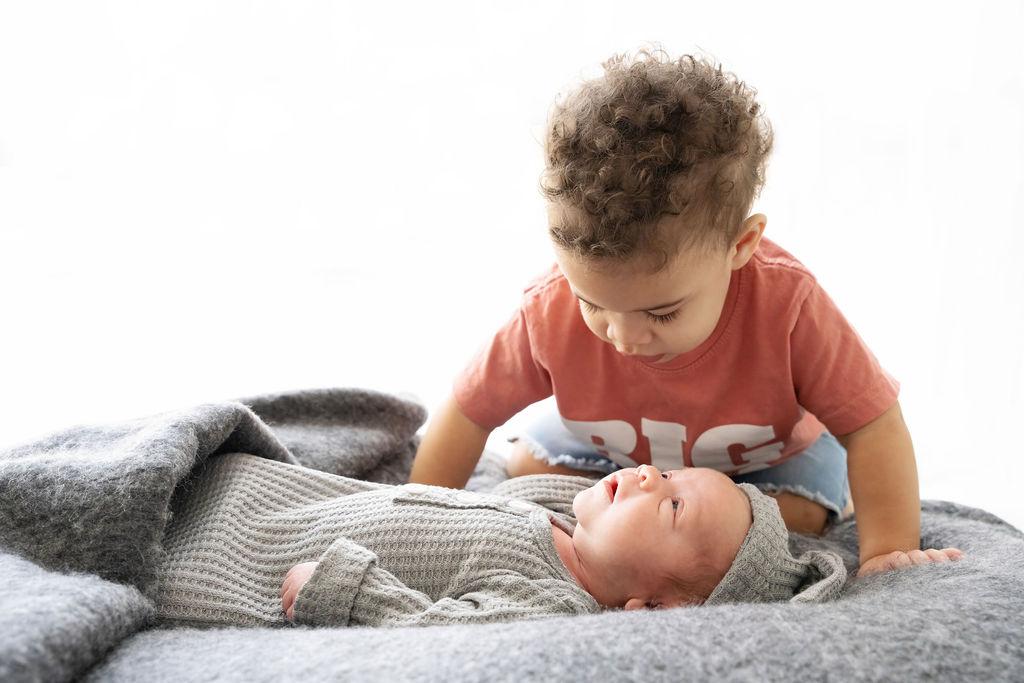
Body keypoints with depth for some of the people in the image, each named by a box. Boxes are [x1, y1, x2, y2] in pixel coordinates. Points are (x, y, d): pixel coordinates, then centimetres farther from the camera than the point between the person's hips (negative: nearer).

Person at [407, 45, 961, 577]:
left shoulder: (786, 305, -43)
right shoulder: (550, 313, -37)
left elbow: (875, 428, -33)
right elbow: (470, 412, -23)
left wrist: (886, 550, -42)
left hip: (768, 450, -2)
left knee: (801, 514, -21)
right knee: (526, 465, -3)